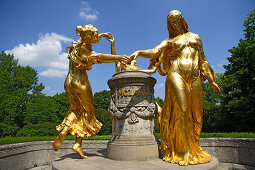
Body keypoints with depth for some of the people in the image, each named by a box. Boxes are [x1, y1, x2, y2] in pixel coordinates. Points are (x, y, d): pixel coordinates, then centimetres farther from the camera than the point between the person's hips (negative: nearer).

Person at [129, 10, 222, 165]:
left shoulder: (195, 37, 24)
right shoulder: (169, 41, 18)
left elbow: (202, 60, 22)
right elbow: (154, 52, 1)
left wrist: (212, 81, 17)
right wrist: (138, 52, -18)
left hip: (195, 77, 3)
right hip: (176, 75, -3)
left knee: (196, 114, 1)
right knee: (182, 111, -15)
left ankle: (194, 149, 16)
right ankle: (185, 152, -7)